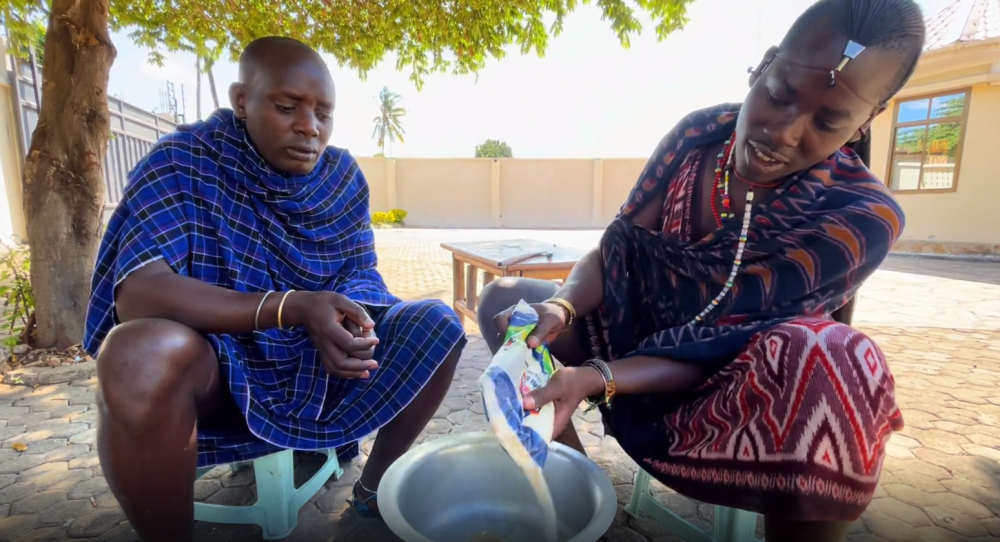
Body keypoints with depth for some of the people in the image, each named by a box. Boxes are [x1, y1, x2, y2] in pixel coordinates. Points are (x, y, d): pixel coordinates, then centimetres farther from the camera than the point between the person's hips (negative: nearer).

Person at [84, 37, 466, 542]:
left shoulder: (343, 175, -2)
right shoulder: (183, 162, -14)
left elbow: (360, 276, -3)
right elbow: (137, 293, -27)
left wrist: (346, 319, -27)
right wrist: (294, 307, -39)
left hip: (315, 364, 4)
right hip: (210, 367, -3)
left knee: (438, 324, -12)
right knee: (143, 354, -37)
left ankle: (375, 488, 6)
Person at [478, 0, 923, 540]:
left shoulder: (863, 216, -21)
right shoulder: (702, 132, -10)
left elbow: (723, 348, -25)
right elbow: (611, 253, -10)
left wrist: (596, 378, -39)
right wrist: (560, 308, -30)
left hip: (728, 386, -3)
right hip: (642, 332, 4)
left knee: (828, 361, -37)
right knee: (502, 300, -9)